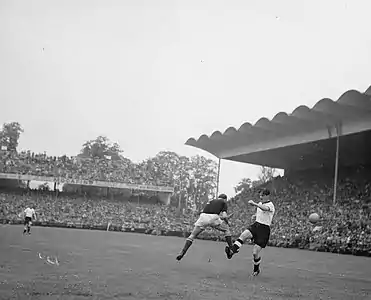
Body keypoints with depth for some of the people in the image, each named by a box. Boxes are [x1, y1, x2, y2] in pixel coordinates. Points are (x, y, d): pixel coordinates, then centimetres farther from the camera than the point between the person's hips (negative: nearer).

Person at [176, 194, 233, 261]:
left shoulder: (210, 201, 35)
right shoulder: (223, 202, 22)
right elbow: (224, 216, 8)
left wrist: (226, 217, 38)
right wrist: (227, 222, 26)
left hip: (203, 216, 3)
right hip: (213, 218, -3)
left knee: (192, 235, 14)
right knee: (227, 229, 24)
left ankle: (182, 252, -1)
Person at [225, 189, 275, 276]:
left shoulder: (270, 205, -12)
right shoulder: (260, 203, 13)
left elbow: (265, 209, -39)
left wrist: (254, 204, -53)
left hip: (264, 230, -6)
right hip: (256, 225, 6)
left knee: (255, 253, -8)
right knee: (244, 235, -28)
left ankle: (256, 269, 18)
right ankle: (231, 251, -41)